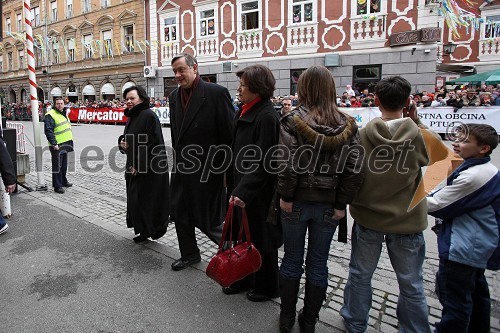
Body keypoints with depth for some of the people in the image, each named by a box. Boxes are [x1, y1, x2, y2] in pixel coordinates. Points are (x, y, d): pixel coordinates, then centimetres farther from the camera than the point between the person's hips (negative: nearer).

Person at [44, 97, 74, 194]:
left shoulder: (64, 114, 17)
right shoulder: (50, 115, -12)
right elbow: (48, 131, -18)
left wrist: (70, 142, 22)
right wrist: (54, 144, -22)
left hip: (65, 144, 9)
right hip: (57, 146, -9)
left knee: (64, 165, 19)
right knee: (57, 166, -3)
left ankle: (63, 181, 33)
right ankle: (57, 186, 3)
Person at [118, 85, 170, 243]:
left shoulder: (149, 116, -15)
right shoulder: (131, 117, 13)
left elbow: (154, 144, -21)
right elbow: (127, 138, 25)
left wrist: (139, 165, -18)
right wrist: (123, 143, 0)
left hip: (150, 169, -9)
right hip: (134, 168, 9)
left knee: (146, 199, -1)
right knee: (135, 199, 14)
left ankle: (152, 229, 17)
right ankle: (144, 230, 27)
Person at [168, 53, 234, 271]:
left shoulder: (216, 93, -14)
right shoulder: (174, 96, 8)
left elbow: (230, 133, -13)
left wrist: (228, 169, -12)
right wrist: (178, 161, 15)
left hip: (208, 170, -7)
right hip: (182, 169, 8)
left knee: (209, 220, 1)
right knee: (180, 214, 18)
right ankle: (189, 254, 40)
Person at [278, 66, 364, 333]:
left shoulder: (293, 122, -12)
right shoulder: (347, 126, -3)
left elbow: (288, 166, -18)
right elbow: (355, 170, -8)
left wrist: (285, 196, -6)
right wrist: (341, 204, -1)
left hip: (297, 202, -2)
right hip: (329, 205, 2)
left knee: (292, 259, 16)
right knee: (318, 263, 16)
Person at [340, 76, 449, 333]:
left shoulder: (361, 135, -13)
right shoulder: (421, 136, -13)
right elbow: (444, 157, 8)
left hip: (367, 218, 1)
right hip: (406, 222, 0)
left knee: (360, 274, 20)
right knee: (411, 284, 18)